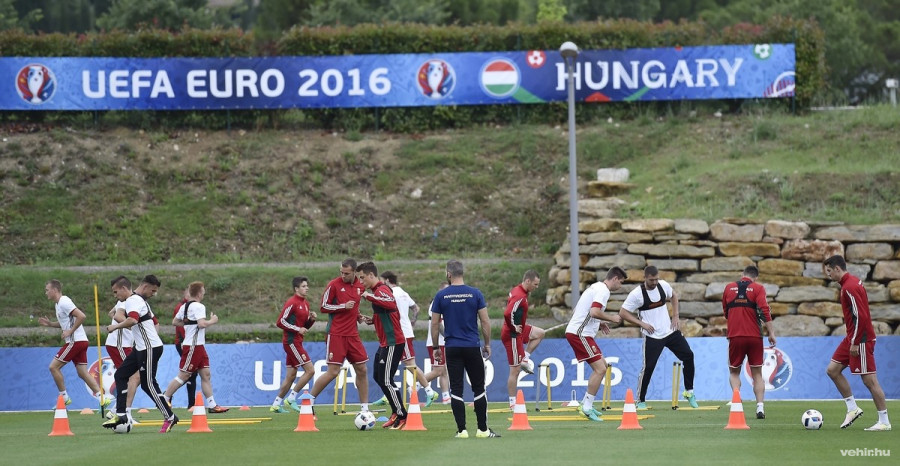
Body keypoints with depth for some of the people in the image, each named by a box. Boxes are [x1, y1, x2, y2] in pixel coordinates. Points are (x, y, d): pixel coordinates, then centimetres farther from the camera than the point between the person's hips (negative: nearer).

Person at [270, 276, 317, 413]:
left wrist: (311, 319, 2)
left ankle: (276, 404, 14)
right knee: (310, 370, -12)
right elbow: (280, 322, -15)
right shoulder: (292, 303, -12)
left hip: (296, 342, 9)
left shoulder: (305, 304, 15)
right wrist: (298, 329, -18)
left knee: (291, 375, 10)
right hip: (292, 341, -9)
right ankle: (291, 399, -7)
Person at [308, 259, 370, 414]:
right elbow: (323, 307, -6)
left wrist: (358, 316, 6)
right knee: (333, 372, -11)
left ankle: (364, 407, 13)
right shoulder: (334, 285, -8)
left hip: (352, 334, 6)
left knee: (362, 370, 5)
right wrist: (343, 306, -17)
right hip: (336, 335, -6)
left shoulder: (360, 286, 9)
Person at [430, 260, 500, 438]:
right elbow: (485, 321, -1)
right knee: (478, 388, 7)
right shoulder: (475, 293, -2)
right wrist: (487, 344, 10)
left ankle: (461, 430, -1)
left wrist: (436, 347, 12)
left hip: (452, 348, 0)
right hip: (472, 347, 0)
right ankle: (483, 429, 8)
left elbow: (435, 323, 1)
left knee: (456, 389, 3)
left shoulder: (441, 296, -1)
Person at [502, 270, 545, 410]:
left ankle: (525, 359, 16)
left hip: (518, 330, 10)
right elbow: (507, 314, -36)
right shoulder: (520, 296, -23)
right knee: (515, 371, -3)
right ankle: (512, 403, 3)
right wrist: (513, 327, -20)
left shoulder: (517, 291, 7)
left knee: (540, 333, 26)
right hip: (512, 335, -10)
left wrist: (516, 326, 13)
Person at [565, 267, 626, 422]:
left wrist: (599, 325, 20)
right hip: (580, 334, -11)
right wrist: (612, 318, -9)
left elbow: (576, 311, 26)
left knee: (602, 366, 17)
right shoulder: (603, 290, -11)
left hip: (575, 332, 11)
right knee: (600, 369, -13)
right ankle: (587, 408, -10)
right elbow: (595, 312, -26)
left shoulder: (595, 287, 21)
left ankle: (586, 403, 20)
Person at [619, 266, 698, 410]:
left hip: (670, 331, 5)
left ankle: (689, 392, 12)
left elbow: (674, 296, 20)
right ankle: (641, 400, 7)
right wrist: (642, 323, -16)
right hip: (652, 337, -5)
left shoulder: (663, 285, -2)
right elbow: (623, 313, -11)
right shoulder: (637, 294, -16)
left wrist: (675, 316, 9)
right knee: (648, 367, -8)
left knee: (688, 356, -2)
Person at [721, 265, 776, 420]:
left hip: (735, 337, 1)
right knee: (757, 373, 10)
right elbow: (765, 311, -13)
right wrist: (771, 333, -12)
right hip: (754, 337, -1)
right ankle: (760, 406, -2)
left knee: (734, 372, 15)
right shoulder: (758, 288, -1)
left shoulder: (729, 288, 8)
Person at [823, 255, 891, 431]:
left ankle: (884, 422, -1)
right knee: (832, 370, 9)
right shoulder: (850, 283, 13)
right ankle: (852, 408, 13)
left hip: (861, 339, -10)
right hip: (852, 338, 10)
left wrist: (855, 342, -20)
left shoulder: (850, 287, -18)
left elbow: (860, 316, -24)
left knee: (869, 380, -6)